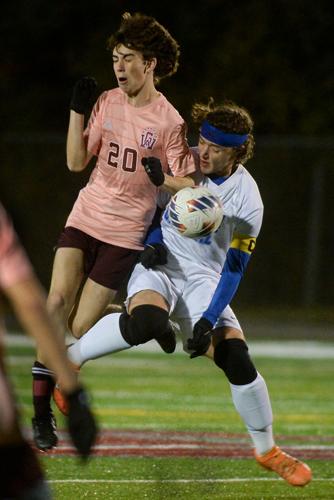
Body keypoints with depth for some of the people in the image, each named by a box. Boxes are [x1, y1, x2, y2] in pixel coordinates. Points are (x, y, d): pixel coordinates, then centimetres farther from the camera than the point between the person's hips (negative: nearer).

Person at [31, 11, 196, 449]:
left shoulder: (169, 121, -10)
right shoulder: (107, 103, 4)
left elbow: (187, 185, -5)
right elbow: (76, 162, 4)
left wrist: (163, 179, -27)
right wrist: (77, 110, -5)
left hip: (125, 232, -3)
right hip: (85, 216, 3)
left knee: (79, 328, -11)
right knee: (58, 302, -13)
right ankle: (41, 408, -8)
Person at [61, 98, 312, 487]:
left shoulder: (246, 199, -11)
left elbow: (234, 268, -9)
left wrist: (209, 321, -17)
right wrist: (152, 242, -6)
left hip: (203, 279, 1)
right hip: (159, 265, -1)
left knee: (238, 361, -14)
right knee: (147, 323, -38)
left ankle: (267, 451, 8)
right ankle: (68, 358, -17)